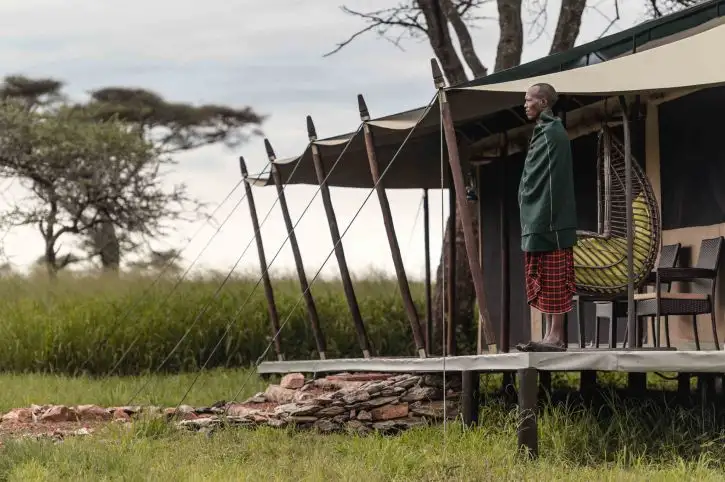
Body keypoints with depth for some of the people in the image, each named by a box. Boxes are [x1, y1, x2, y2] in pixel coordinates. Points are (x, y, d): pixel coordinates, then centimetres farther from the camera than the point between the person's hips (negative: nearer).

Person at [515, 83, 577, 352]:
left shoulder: (551, 133, -12)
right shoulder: (545, 132, 19)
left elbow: (551, 182, -16)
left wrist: (543, 223, -17)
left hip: (548, 221, -10)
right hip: (540, 222, 10)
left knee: (553, 280, -8)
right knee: (546, 281, 9)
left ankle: (556, 337, -7)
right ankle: (552, 335, 11)